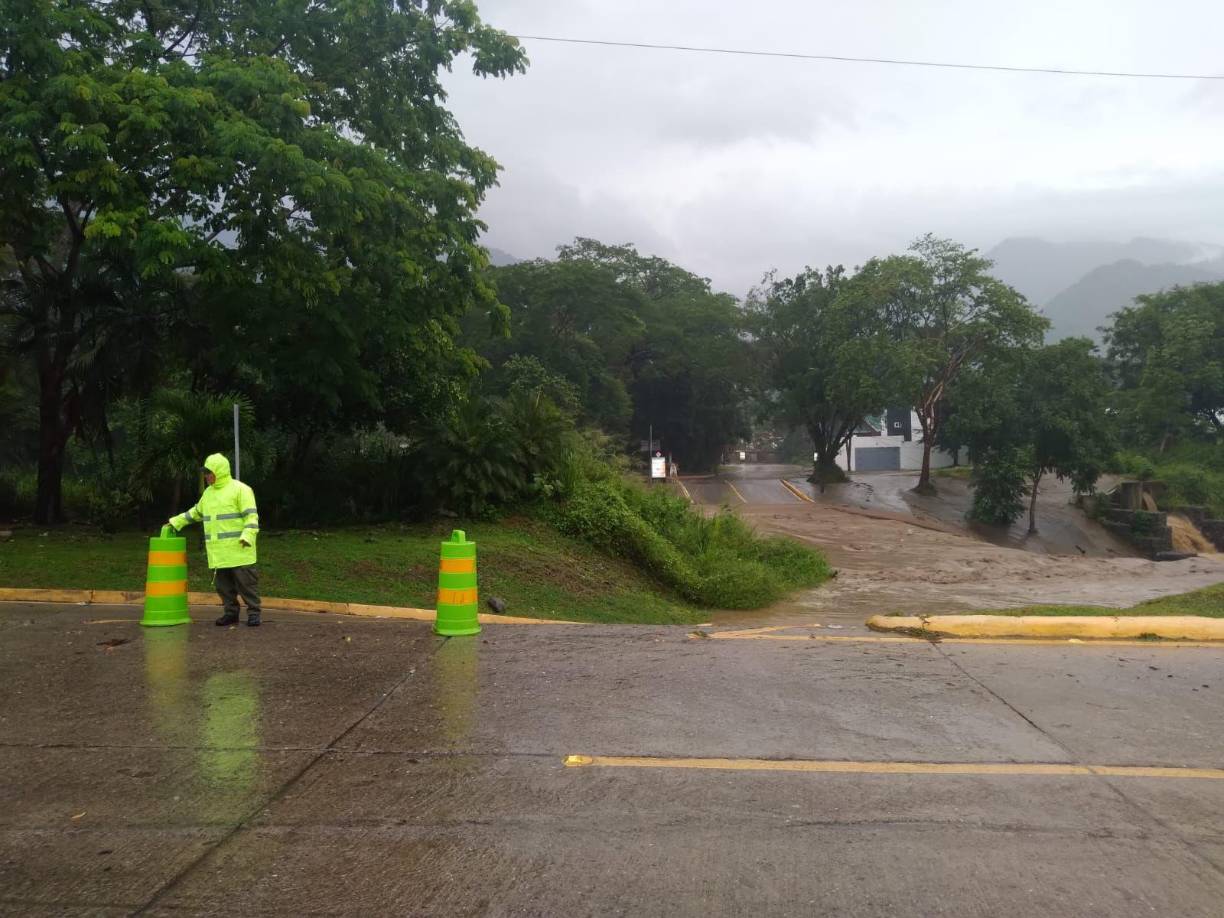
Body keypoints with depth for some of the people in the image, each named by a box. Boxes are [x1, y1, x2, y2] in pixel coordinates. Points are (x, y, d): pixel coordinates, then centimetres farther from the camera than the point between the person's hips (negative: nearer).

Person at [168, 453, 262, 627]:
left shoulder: (240, 489, -6)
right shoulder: (208, 492, 18)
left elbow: (251, 516, -13)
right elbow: (197, 512, 33)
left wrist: (248, 536, -25)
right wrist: (176, 522, 29)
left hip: (238, 549, -7)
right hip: (218, 552, 7)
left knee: (246, 582, -5)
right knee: (223, 585, 8)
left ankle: (253, 613, 0)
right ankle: (231, 612, 16)